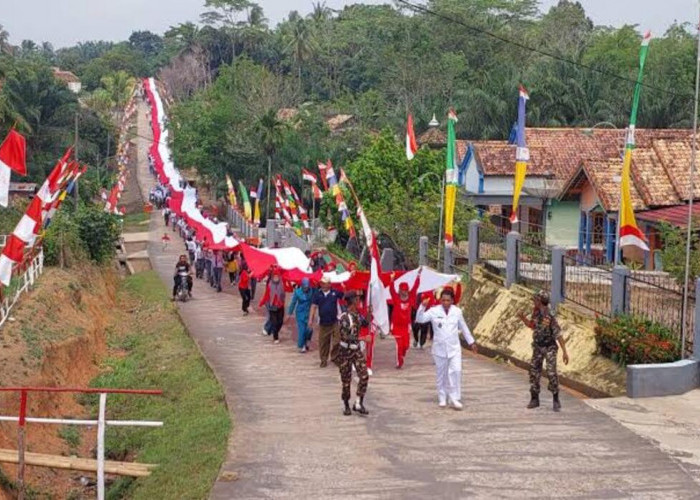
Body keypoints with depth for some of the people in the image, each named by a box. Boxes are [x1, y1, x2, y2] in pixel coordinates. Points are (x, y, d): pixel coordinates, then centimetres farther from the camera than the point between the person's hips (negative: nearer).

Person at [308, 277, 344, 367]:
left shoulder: (335, 293, -1)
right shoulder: (317, 294, 1)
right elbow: (314, 306, 1)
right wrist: (311, 319, -4)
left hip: (334, 322, -1)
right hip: (323, 322, 1)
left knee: (336, 341, -3)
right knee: (323, 343, 7)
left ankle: (335, 358, 15)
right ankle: (324, 360, 19)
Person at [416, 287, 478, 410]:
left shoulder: (457, 311, 1)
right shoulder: (434, 311, -7)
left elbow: (464, 328, 13)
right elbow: (420, 319, -17)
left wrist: (471, 342, 20)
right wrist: (423, 307, -33)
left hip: (454, 348, 1)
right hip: (439, 348, -1)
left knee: (456, 371, -11)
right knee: (441, 374, 8)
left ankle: (454, 399, -5)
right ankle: (442, 399, 20)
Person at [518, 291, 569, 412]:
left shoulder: (550, 317, -23)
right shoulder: (536, 313, -1)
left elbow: (559, 335, -21)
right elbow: (532, 325, 19)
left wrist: (565, 352, -23)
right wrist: (523, 319, -1)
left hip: (549, 348, -7)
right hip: (538, 347, 7)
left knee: (551, 373, -14)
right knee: (534, 372, 4)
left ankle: (556, 400, -4)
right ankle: (534, 399, 14)